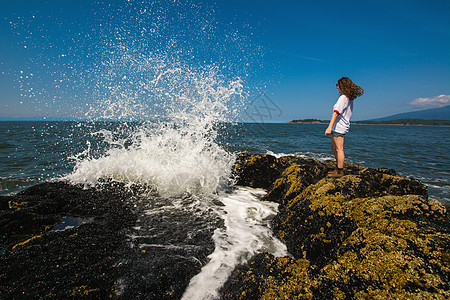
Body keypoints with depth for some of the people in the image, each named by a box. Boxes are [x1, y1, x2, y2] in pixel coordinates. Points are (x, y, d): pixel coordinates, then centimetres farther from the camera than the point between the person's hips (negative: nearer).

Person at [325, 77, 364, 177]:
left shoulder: (343, 98, -16)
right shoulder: (350, 98, 12)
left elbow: (336, 112, -25)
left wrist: (330, 127, -32)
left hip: (339, 126, -10)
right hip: (342, 125, 10)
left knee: (339, 149, -5)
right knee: (334, 147, 19)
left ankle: (340, 172, 1)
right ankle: (338, 168, 28)